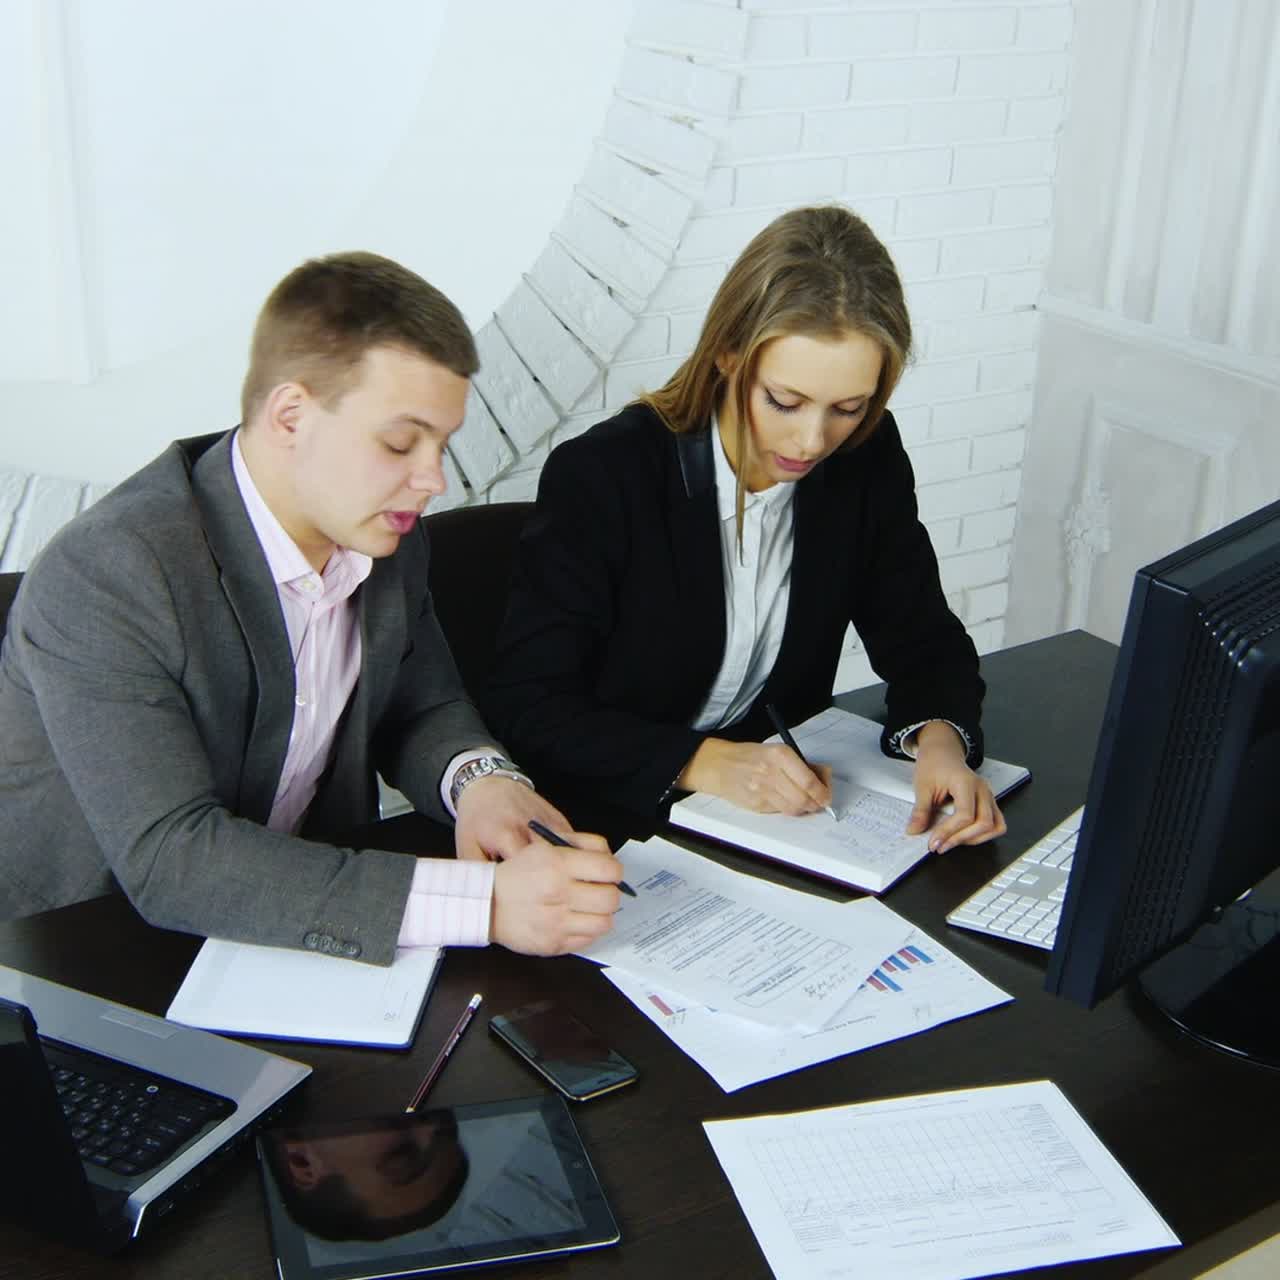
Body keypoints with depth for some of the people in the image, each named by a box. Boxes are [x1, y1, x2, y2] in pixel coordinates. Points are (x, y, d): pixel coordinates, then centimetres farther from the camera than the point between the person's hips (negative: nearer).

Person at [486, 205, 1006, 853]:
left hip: (778, 809, 3)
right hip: (609, 813, -3)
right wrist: (701, 763, -28)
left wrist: (939, 734, -17)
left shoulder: (866, 458, -4)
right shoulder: (599, 476, -18)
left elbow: (921, 635, 4)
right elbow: (526, 704, -17)